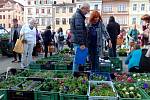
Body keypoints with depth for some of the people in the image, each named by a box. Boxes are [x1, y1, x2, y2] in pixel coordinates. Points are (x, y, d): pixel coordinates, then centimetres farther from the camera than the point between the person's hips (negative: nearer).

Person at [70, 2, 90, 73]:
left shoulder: (77, 14, 19)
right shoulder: (78, 16, -15)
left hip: (76, 40, 11)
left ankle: (75, 72, 27)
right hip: (78, 41, -11)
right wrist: (82, 43, -22)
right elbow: (79, 30, -22)